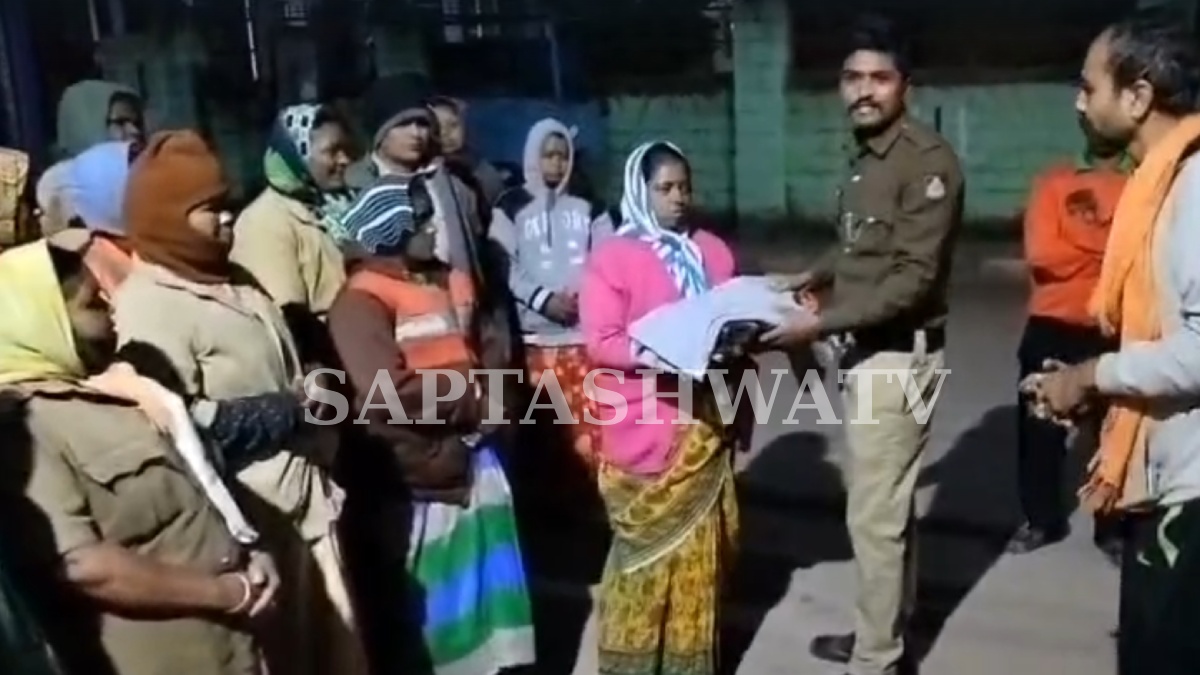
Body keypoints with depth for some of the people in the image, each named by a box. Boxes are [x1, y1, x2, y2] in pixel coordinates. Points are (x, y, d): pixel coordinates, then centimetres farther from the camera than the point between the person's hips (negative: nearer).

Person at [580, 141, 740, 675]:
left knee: (698, 541, 11)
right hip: (643, 424, -5)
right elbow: (600, 343, -12)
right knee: (651, 543, 3)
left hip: (703, 419, 5)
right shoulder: (612, 258, -6)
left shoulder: (713, 251, 9)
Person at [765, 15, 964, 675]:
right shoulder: (864, 157, 11)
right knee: (887, 504, 18)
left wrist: (822, 323, -22)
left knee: (874, 516, -1)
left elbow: (913, 279, -21)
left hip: (898, 356, -8)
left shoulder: (927, 159, -16)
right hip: (866, 351, 9)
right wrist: (812, 276, 8)